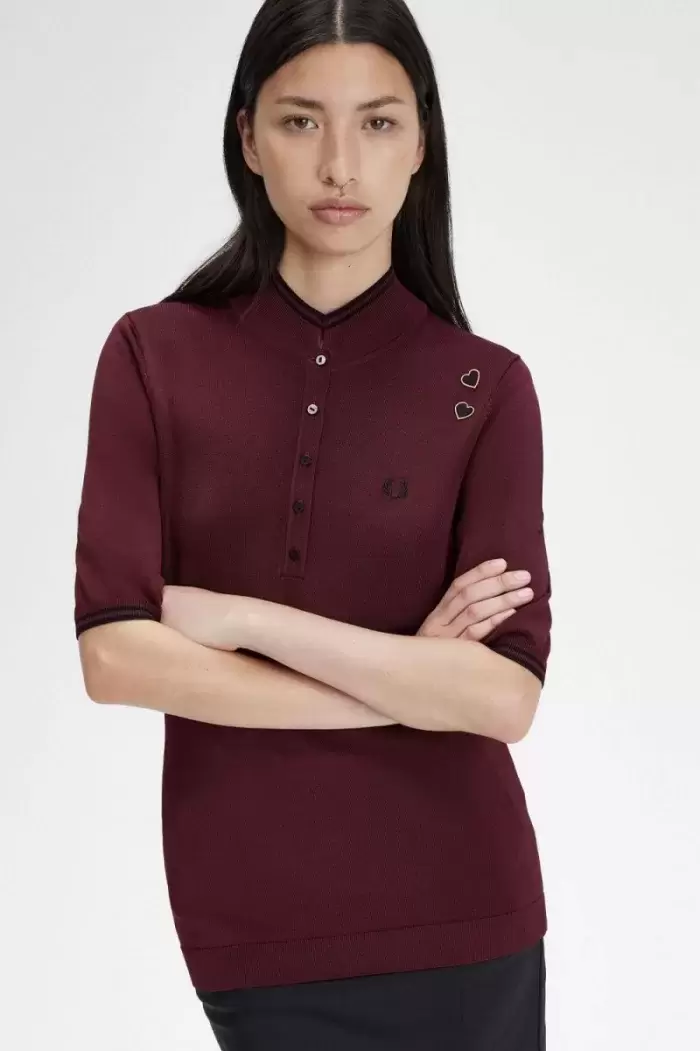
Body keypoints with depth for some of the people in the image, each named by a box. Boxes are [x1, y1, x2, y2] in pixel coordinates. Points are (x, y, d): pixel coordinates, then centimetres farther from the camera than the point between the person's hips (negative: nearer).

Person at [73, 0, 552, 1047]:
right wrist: (406, 686, -12)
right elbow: (115, 655, -12)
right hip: (248, 919, 0)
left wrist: (242, 616, -17)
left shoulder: (485, 386, -5)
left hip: (454, 915, 0)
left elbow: (505, 693, -14)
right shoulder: (153, 356, -4)